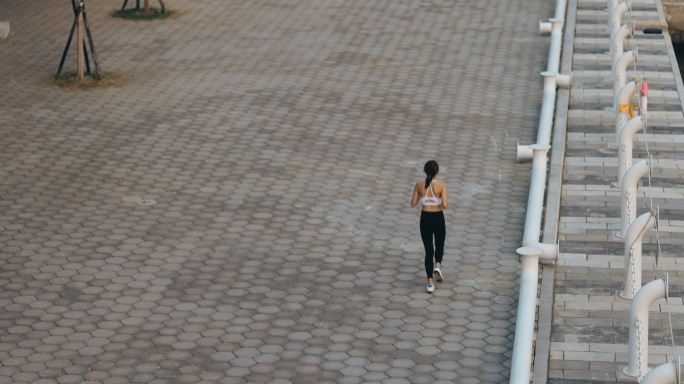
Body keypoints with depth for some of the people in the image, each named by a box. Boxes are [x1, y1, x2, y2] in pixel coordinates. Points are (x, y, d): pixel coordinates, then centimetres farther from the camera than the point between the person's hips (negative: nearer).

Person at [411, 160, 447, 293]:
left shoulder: (419, 185, -5)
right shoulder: (441, 185, -13)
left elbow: (413, 204, 0)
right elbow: (444, 205, -19)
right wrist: (445, 203, 4)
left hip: (425, 219, 2)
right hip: (438, 218, -2)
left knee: (428, 251, 11)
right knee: (439, 246, 24)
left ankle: (430, 282, 3)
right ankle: (438, 266, -5)